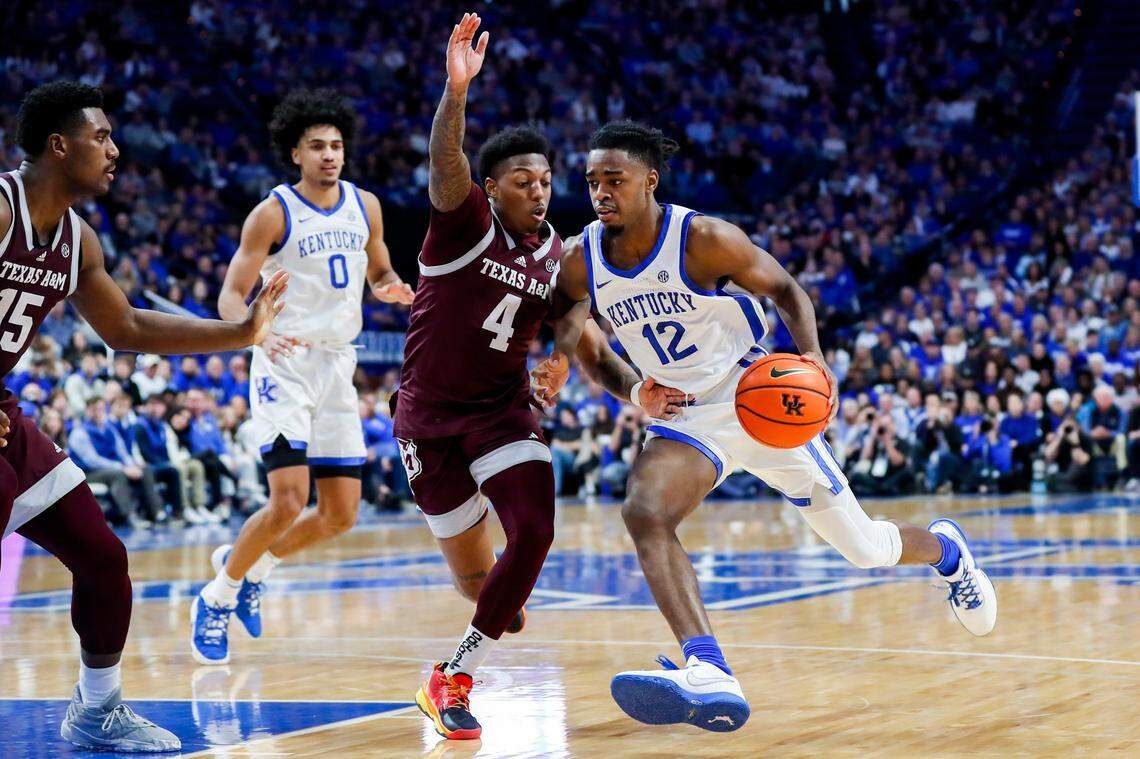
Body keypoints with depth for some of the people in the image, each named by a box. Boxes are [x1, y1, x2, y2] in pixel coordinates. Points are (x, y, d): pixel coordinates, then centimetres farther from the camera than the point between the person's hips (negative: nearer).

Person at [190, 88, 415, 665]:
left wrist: (392, 290, -5)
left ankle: (249, 566, 29)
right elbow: (230, 296, -10)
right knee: (289, 502, -19)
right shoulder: (273, 213, -9)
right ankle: (216, 599, 3)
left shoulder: (365, 206, 7)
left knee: (342, 515, 5)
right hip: (284, 365, -6)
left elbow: (380, 275, 20)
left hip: (337, 366, 6)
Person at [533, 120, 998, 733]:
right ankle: (707, 676, -39)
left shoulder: (704, 239, -20)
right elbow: (572, 315, 13)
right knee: (645, 514, -28)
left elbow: (784, 289, -8)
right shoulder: (579, 262, -8)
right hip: (686, 418, 3)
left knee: (863, 547, 6)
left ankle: (944, 550, 43)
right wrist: (558, 362, -8)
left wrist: (813, 358, -24)